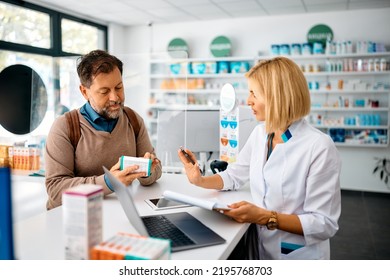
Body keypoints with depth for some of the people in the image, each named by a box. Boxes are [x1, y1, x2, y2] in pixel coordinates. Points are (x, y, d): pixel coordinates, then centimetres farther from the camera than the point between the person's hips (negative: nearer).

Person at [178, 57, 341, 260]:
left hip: (297, 255, -5)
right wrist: (200, 181, -2)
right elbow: (234, 176, 13)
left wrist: (265, 217, -27)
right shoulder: (259, 133, 2)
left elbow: (324, 224, -18)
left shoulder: (319, 148, -20)